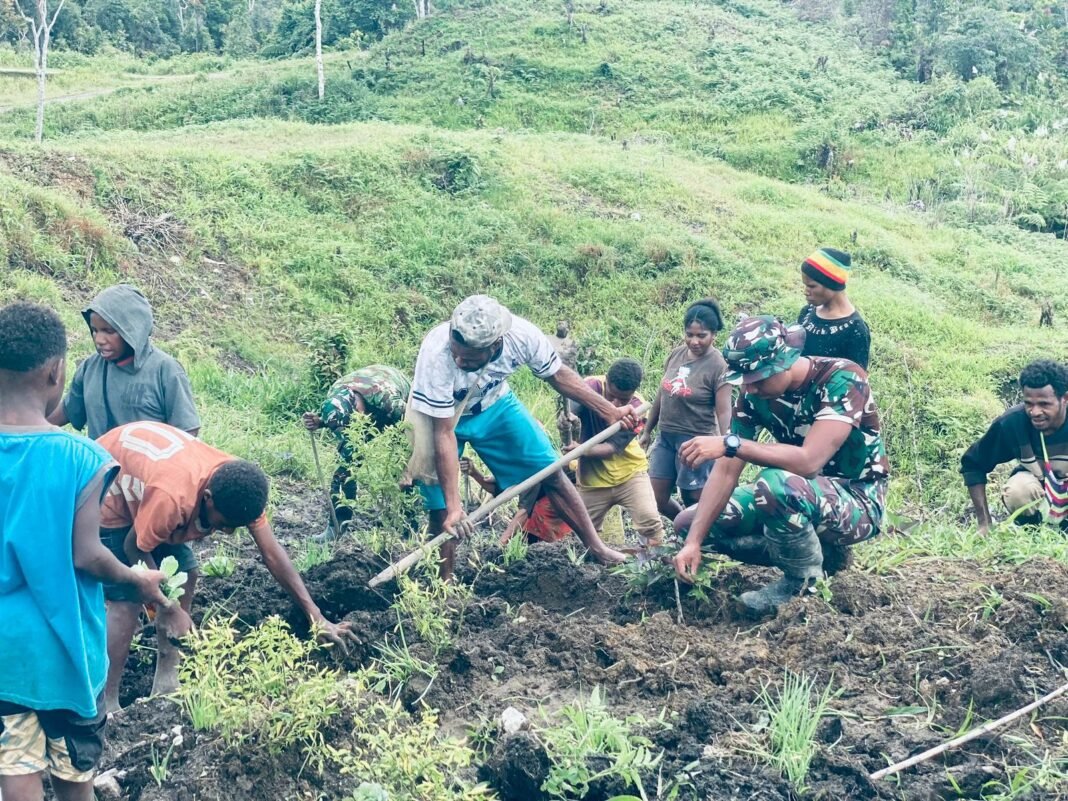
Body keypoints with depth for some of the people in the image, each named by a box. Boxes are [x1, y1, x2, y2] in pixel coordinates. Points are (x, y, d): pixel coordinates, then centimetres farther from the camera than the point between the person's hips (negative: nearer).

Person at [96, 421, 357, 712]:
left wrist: (316, 618, -21)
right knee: (127, 600, -13)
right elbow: (135, 548, -24)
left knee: (185, 576, 2)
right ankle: (108, 706, -4)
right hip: (108, 494, -7)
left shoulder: (240, 485, -21)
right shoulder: (172, 497, -42)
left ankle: (166, 682, 11)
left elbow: (272, 553, -18)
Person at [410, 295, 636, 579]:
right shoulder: (436, 353, -40)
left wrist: (610, 411, -7)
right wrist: (453, 505, -33)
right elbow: (444, 434, -33)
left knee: (551, 473, 4)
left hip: (494, 404, 3)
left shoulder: (523, 336, -31)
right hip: (439, 416, -3)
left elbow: (557, 375, -8)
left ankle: (596, 547, 21)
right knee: (442, 514, -10)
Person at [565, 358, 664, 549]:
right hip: (592, 478, 1)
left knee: (651, 522, -14)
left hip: (629, 472, -1)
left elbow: (613, 447, -24)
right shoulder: (591, 387, -19)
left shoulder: (638, 408, -18)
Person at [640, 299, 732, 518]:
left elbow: (723, 412, -17)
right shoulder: (676, 354, 4)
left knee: (694, 501, 1)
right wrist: (648, 430, 19)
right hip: (666, 437, 7)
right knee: (657, 499, 11)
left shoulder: (718, 366, -15)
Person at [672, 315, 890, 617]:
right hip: (805, 495, 7)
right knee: (690, 522, -1)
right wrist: (693, 542, -19)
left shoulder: (843, 379, -25)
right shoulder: (754, 394, -7)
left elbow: (808, 461, -36)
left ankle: (806, 577, -10)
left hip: (858, 501, -7)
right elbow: (727, 471, -10)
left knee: (776, 484, -38)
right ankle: (822, 552, 5)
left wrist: (730, 443, -37)